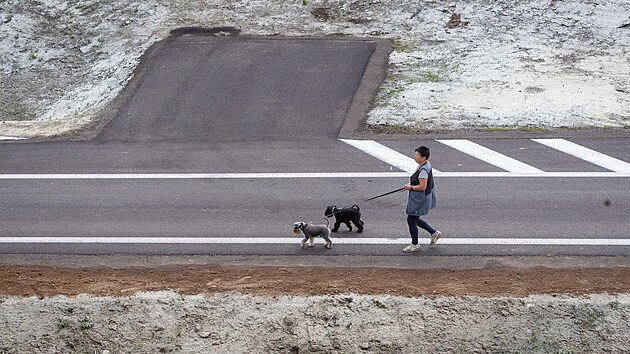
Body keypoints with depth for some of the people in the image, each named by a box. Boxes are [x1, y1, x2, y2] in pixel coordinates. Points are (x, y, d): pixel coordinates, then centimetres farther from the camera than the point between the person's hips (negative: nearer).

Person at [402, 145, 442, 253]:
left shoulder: (423, 170, -28)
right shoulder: (426, 164, 5)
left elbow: (422, 187, -30)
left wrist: (410, 187, -17)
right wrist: (411, 184, 11)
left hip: (420, 199, -11)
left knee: (411, 220, 3)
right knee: (414, 219, 21)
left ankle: (415, 245, 17)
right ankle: (434, 233, 30)